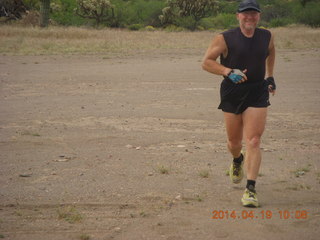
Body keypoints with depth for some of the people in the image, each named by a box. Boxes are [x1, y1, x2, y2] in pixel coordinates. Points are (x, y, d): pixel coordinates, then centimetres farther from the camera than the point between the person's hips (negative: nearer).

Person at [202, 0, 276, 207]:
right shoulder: (225, 39, -7)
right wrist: (228, 72, -20)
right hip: (232, 93, -1)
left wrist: (270, 76, 23)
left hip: (258, 93, 1)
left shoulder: (267, 36, 4)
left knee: (253, 141, -10)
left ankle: (251, 189, -10)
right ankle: (237, 160, 49)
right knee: (234, 141, 12)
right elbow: (206, 62, -7)